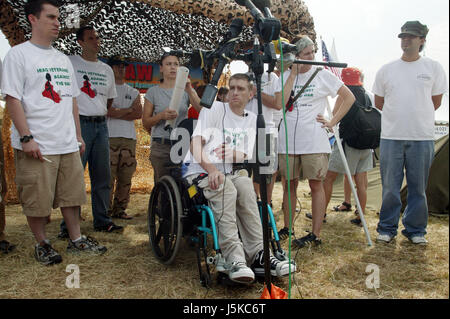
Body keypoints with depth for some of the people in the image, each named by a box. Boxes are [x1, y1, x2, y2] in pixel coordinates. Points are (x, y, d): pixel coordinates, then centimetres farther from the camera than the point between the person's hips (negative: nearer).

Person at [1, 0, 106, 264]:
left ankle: (76, 239, 25)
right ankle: (42, 244, 21)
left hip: (68, 144, 6)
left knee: (72, 194, 12)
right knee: (37, 201, 3)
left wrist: (78, 135, 16)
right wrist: (26, 137, -16)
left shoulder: (63, 59, 16)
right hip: (36, 146, -6)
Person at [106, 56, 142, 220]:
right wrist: (129, 109, -1)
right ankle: (106, 210, 0)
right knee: (109, 176, -8)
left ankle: (119, 209, 13)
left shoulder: (133, 92, 21)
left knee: (126, 177, 4)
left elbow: (139, 113, 5)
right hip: (110, 138, -4)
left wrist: (117, 113, -4)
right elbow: (108, 111, -9)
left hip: (129, 138, 5)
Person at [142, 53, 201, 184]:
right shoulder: (153, 91, 9)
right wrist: (161, 115, -12)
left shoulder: (186, 90, 11)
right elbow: (145, 123, 6)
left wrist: (189, 90, -17)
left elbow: (202, 110, -5)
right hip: (161, 145, -1)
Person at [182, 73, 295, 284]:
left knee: (246, 188, -31)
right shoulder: (215, 109, -1)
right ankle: (234, 260, -41)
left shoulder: (251, 120, 14)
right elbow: (195, 145, -12)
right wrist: (211, 169, -31)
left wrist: (232, 154, -16)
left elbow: (244, 156, 10)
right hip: (200, 171, -4)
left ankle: (258, 256, -32)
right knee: (226, 190, -36)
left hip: (230, 172, 4)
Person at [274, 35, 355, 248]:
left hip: (314, 141, -2)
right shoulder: (285, 76, 7)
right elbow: (280, 103, -10)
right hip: (288, 140, 3)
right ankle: (287, 229, 22)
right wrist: (293, 73, -8)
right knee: (290, 184, 10)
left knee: (316, 184, 0)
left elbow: (349, 98, 3)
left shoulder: (322, 75, 2)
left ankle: (316, 234, 7)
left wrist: (332, 122, -4)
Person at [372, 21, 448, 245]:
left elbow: (435, 102, 12)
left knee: (418, 188, 6)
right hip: (391, 136, 1)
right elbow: (379, 103, 15)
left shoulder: (434, 68, 4)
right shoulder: (386, 70, 7)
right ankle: (387, 228, 18)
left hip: (422, 138, 0)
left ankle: (415, 230, 21)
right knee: (390, 187, 4)